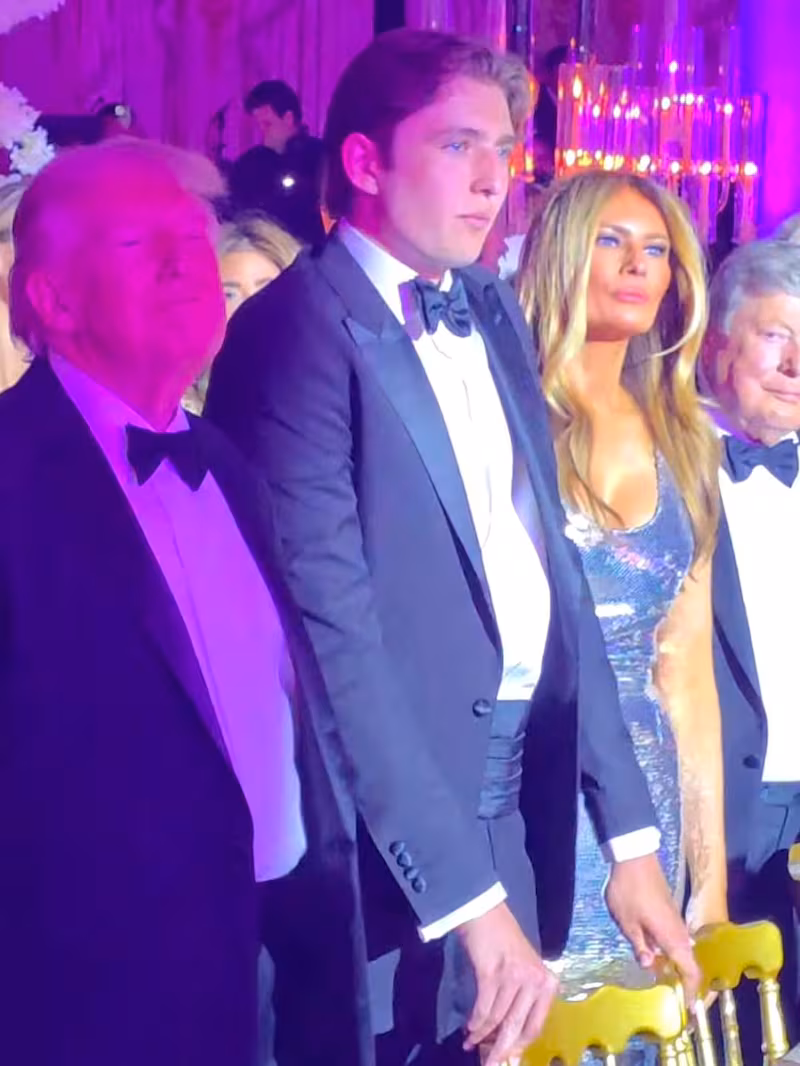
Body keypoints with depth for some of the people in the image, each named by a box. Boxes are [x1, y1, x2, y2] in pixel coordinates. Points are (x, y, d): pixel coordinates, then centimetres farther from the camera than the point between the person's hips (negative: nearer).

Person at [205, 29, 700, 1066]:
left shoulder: (493, 311, 11)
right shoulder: (301, 328, -13)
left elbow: (557, 567, 12)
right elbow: (333, 630, -19)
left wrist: (628, 828, 8)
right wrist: (466, 895, -21)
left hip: (525, 797, 7)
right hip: (397, 837, -7)